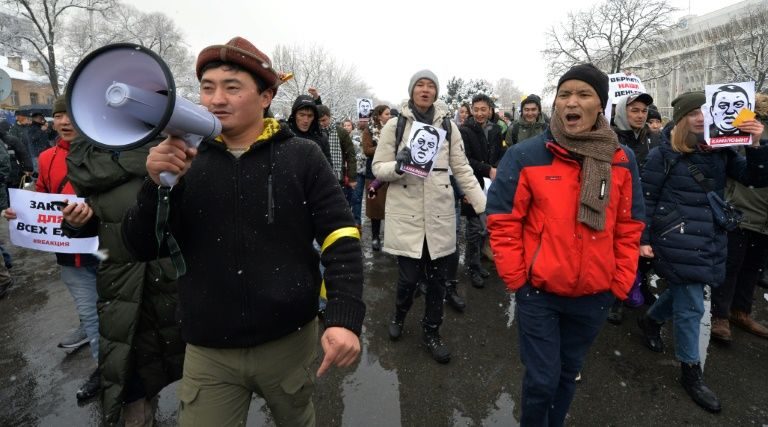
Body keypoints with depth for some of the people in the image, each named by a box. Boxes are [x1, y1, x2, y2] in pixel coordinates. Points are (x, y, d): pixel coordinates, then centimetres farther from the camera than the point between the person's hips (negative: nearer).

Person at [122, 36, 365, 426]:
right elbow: (142, 248, 0)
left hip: (290, 340, 0)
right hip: (208, 351, 1)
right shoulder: (185, 161, 1)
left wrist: (344, 318, -19)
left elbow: (340, 238, -8)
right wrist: (158, 183, -18)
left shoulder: (302, 156, -7)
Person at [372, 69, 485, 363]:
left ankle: (431, 332, 30)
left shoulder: (448, 125, 7)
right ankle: (399, 315, 36)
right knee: (409, 277, 2)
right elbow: (378, 168, 1)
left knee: (437, 278, 9)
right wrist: (398, 165, -22)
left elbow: (462, 169, 6)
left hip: (439, 213, 2)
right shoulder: (394, 125, 1)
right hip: (406, 214, -2)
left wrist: (484, 205, -3)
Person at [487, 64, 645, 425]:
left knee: (568, 373, 22)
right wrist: (516, 280, -9)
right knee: (542, 379, 7)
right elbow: (503, 221, -9)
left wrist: (620, 284, 4)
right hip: (538, 291, -3)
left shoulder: (623, 160, 0)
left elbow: (629, 228, 7)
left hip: (594, 295, 4)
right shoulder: (525, 155, -12)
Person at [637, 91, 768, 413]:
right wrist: (643, 239, -10)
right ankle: (691, 371, 17)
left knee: (683, 292, 20)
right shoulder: (663, 154, -9)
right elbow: (645, 199, -7)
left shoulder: (720, 151, 5)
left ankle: (650, 320, 49)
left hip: (710, 240, 6)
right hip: (678, 241, -5)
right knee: (691, 306, 1)